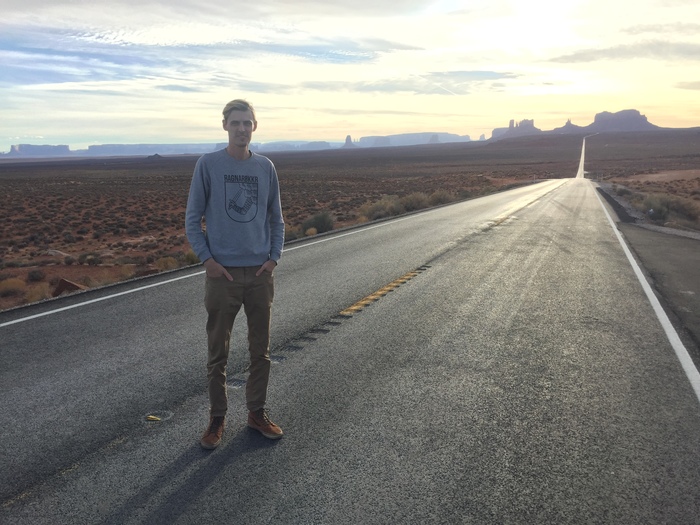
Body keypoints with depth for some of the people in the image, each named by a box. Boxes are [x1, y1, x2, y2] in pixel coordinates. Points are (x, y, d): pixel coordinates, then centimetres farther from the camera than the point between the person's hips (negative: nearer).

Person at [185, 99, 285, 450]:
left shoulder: (266, 167, 6)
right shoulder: (208, 165, -2)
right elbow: (192, 219, 0)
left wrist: (273, 258, 1)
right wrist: (207, 259, -9)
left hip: (260, 273, 3)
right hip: (222, 274, -2)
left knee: (261, 350, 11)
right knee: (218, 352, 7)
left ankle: (257, 412, 28)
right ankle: (217, 418, 23)